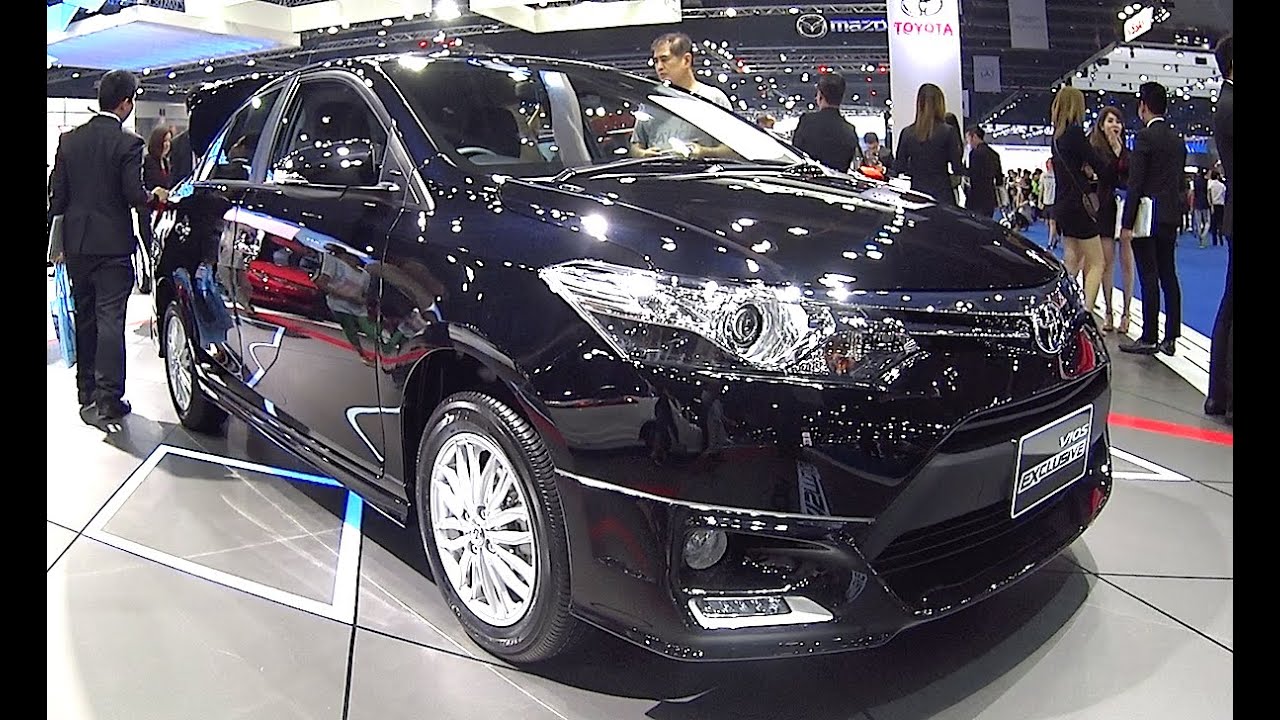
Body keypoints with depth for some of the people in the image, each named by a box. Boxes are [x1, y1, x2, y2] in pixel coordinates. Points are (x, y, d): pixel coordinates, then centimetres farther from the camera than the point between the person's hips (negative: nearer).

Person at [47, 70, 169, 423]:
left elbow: (57, 196, 6)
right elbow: (134, 196, -17)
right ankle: (109, 401, -6)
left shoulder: (69, 140, 5)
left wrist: (62, 244, 13)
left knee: (84, 320, 16)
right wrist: (154, 195, 5)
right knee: (110, 321, -5)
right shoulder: (128, 143, -12)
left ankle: (87, 394, 25)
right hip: (113, 245, -5)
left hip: (76, 244, 5)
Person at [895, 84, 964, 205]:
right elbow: (957, 168, -6)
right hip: (941, 193, -3)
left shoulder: (907, 133, 0)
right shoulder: (948, 132, -7)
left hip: (915, 192, 3)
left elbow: (899, 168, 5)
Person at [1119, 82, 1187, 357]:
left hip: (1148, 217, -8)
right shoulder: (1178, 140, 14)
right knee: (1168, 276, 9)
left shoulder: (1145, 136, -10)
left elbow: (1135, 184, -15)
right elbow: (1179, 183, 17)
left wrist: (1127, 223, -14)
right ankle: (1170, 338, 12)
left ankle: (1149, 338, -4)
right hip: (1170, 217, 8)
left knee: (1149, 278, -6)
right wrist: (1176, 219, 22)